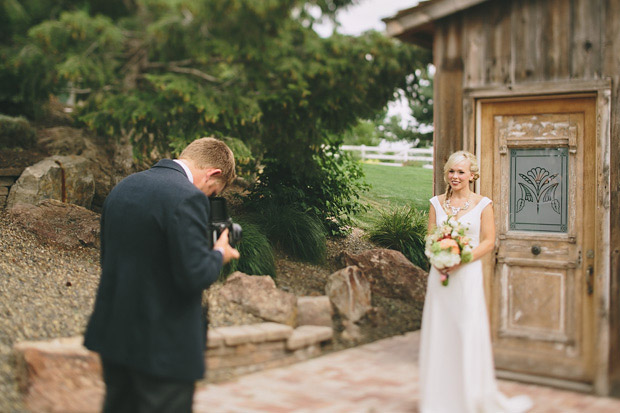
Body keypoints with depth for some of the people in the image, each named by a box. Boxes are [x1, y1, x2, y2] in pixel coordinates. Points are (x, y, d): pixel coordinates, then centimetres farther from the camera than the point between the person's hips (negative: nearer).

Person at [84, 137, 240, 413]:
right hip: (165, 346, -8)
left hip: (114, 334, 8)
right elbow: (194, 275, -23)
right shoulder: (187, 198, -19)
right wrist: (219, 254, -2)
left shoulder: (122, 187, 8)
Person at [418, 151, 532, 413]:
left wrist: (460, 261, -15)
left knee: (470, 333, -4)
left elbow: (488, 242, -4)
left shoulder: (483, 204, -1)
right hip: (440, 274, 3)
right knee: (439, 333, 6)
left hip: (468, 275, -3)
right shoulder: (437, 203, 9)